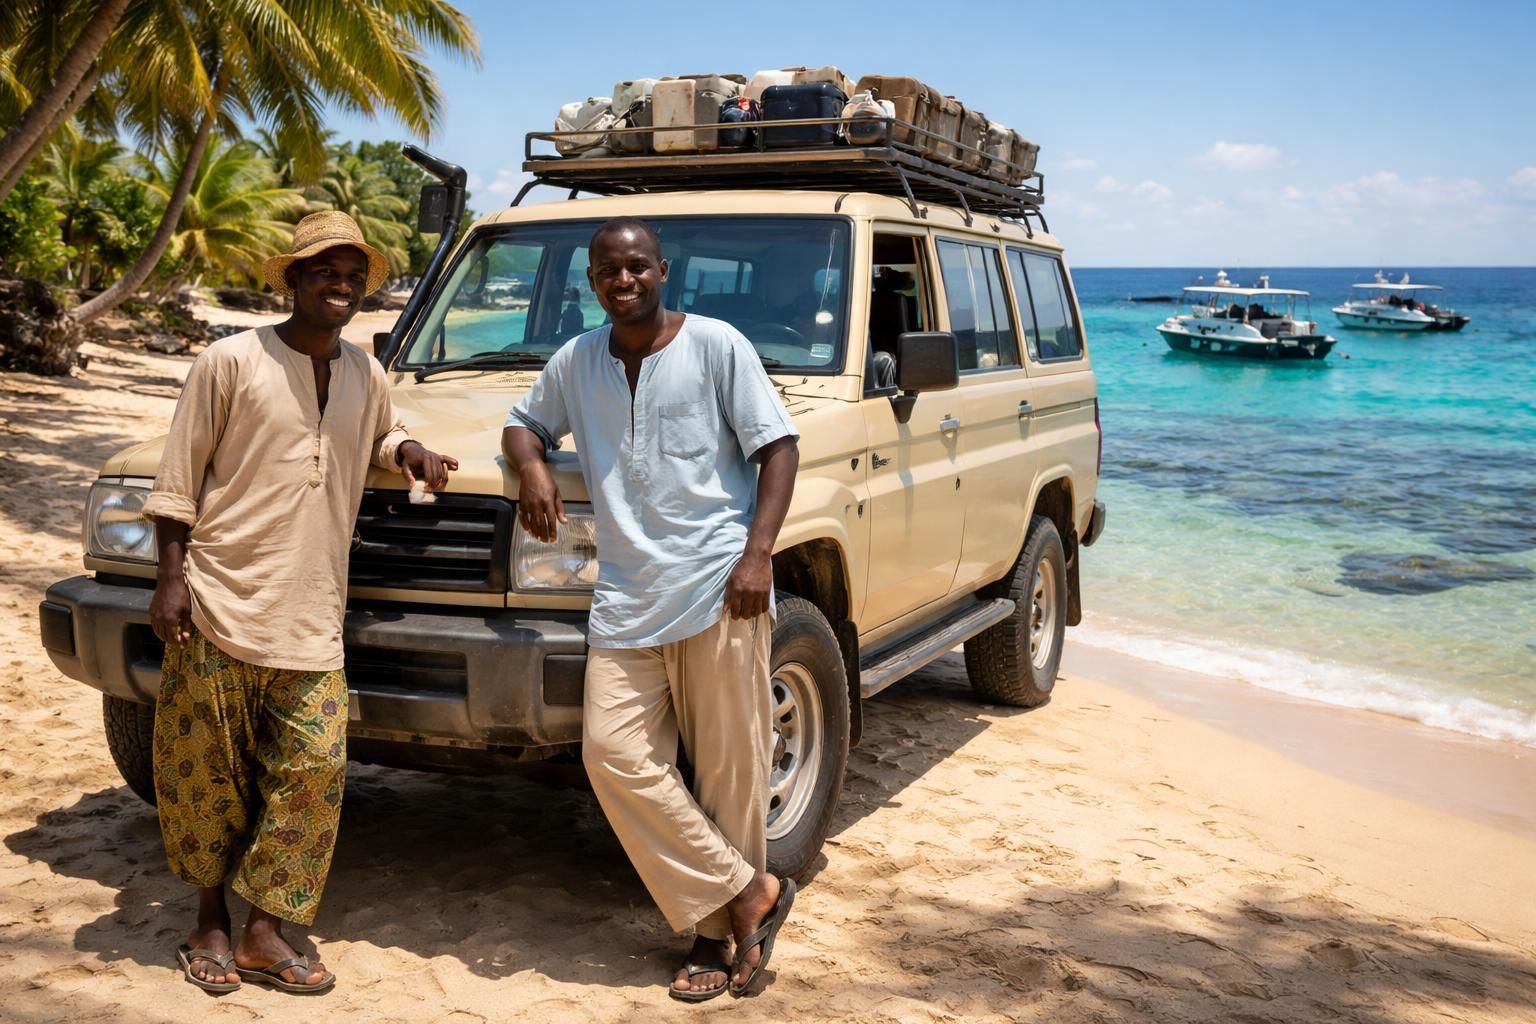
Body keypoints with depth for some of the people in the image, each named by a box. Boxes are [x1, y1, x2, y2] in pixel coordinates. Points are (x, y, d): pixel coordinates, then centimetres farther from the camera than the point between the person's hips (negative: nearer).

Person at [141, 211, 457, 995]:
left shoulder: (365, 376, 12)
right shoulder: (231, 361, -4)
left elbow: (381, 436, 32)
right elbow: (178, 476, -2)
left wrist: (409, 451, 9)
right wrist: (171, 577, -9)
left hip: (311, 620, 4)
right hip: (221, 605, -4)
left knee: (315, 768, -2)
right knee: (210, 772, 6)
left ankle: (265, 933, 11)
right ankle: (210, 923, 24)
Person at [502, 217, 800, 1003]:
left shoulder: (717, 345, 1)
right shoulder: (576, 362, 15)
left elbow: (779, 445, -1)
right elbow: (523, 423, 28)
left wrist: (759, 553, -13)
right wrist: (532, 469, 3)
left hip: (718, 589, -4)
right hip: (626, 599, 5)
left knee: (729, 767, 1)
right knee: (614, 753, -5)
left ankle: (715, 929, 16)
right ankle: (749, 895, 5)